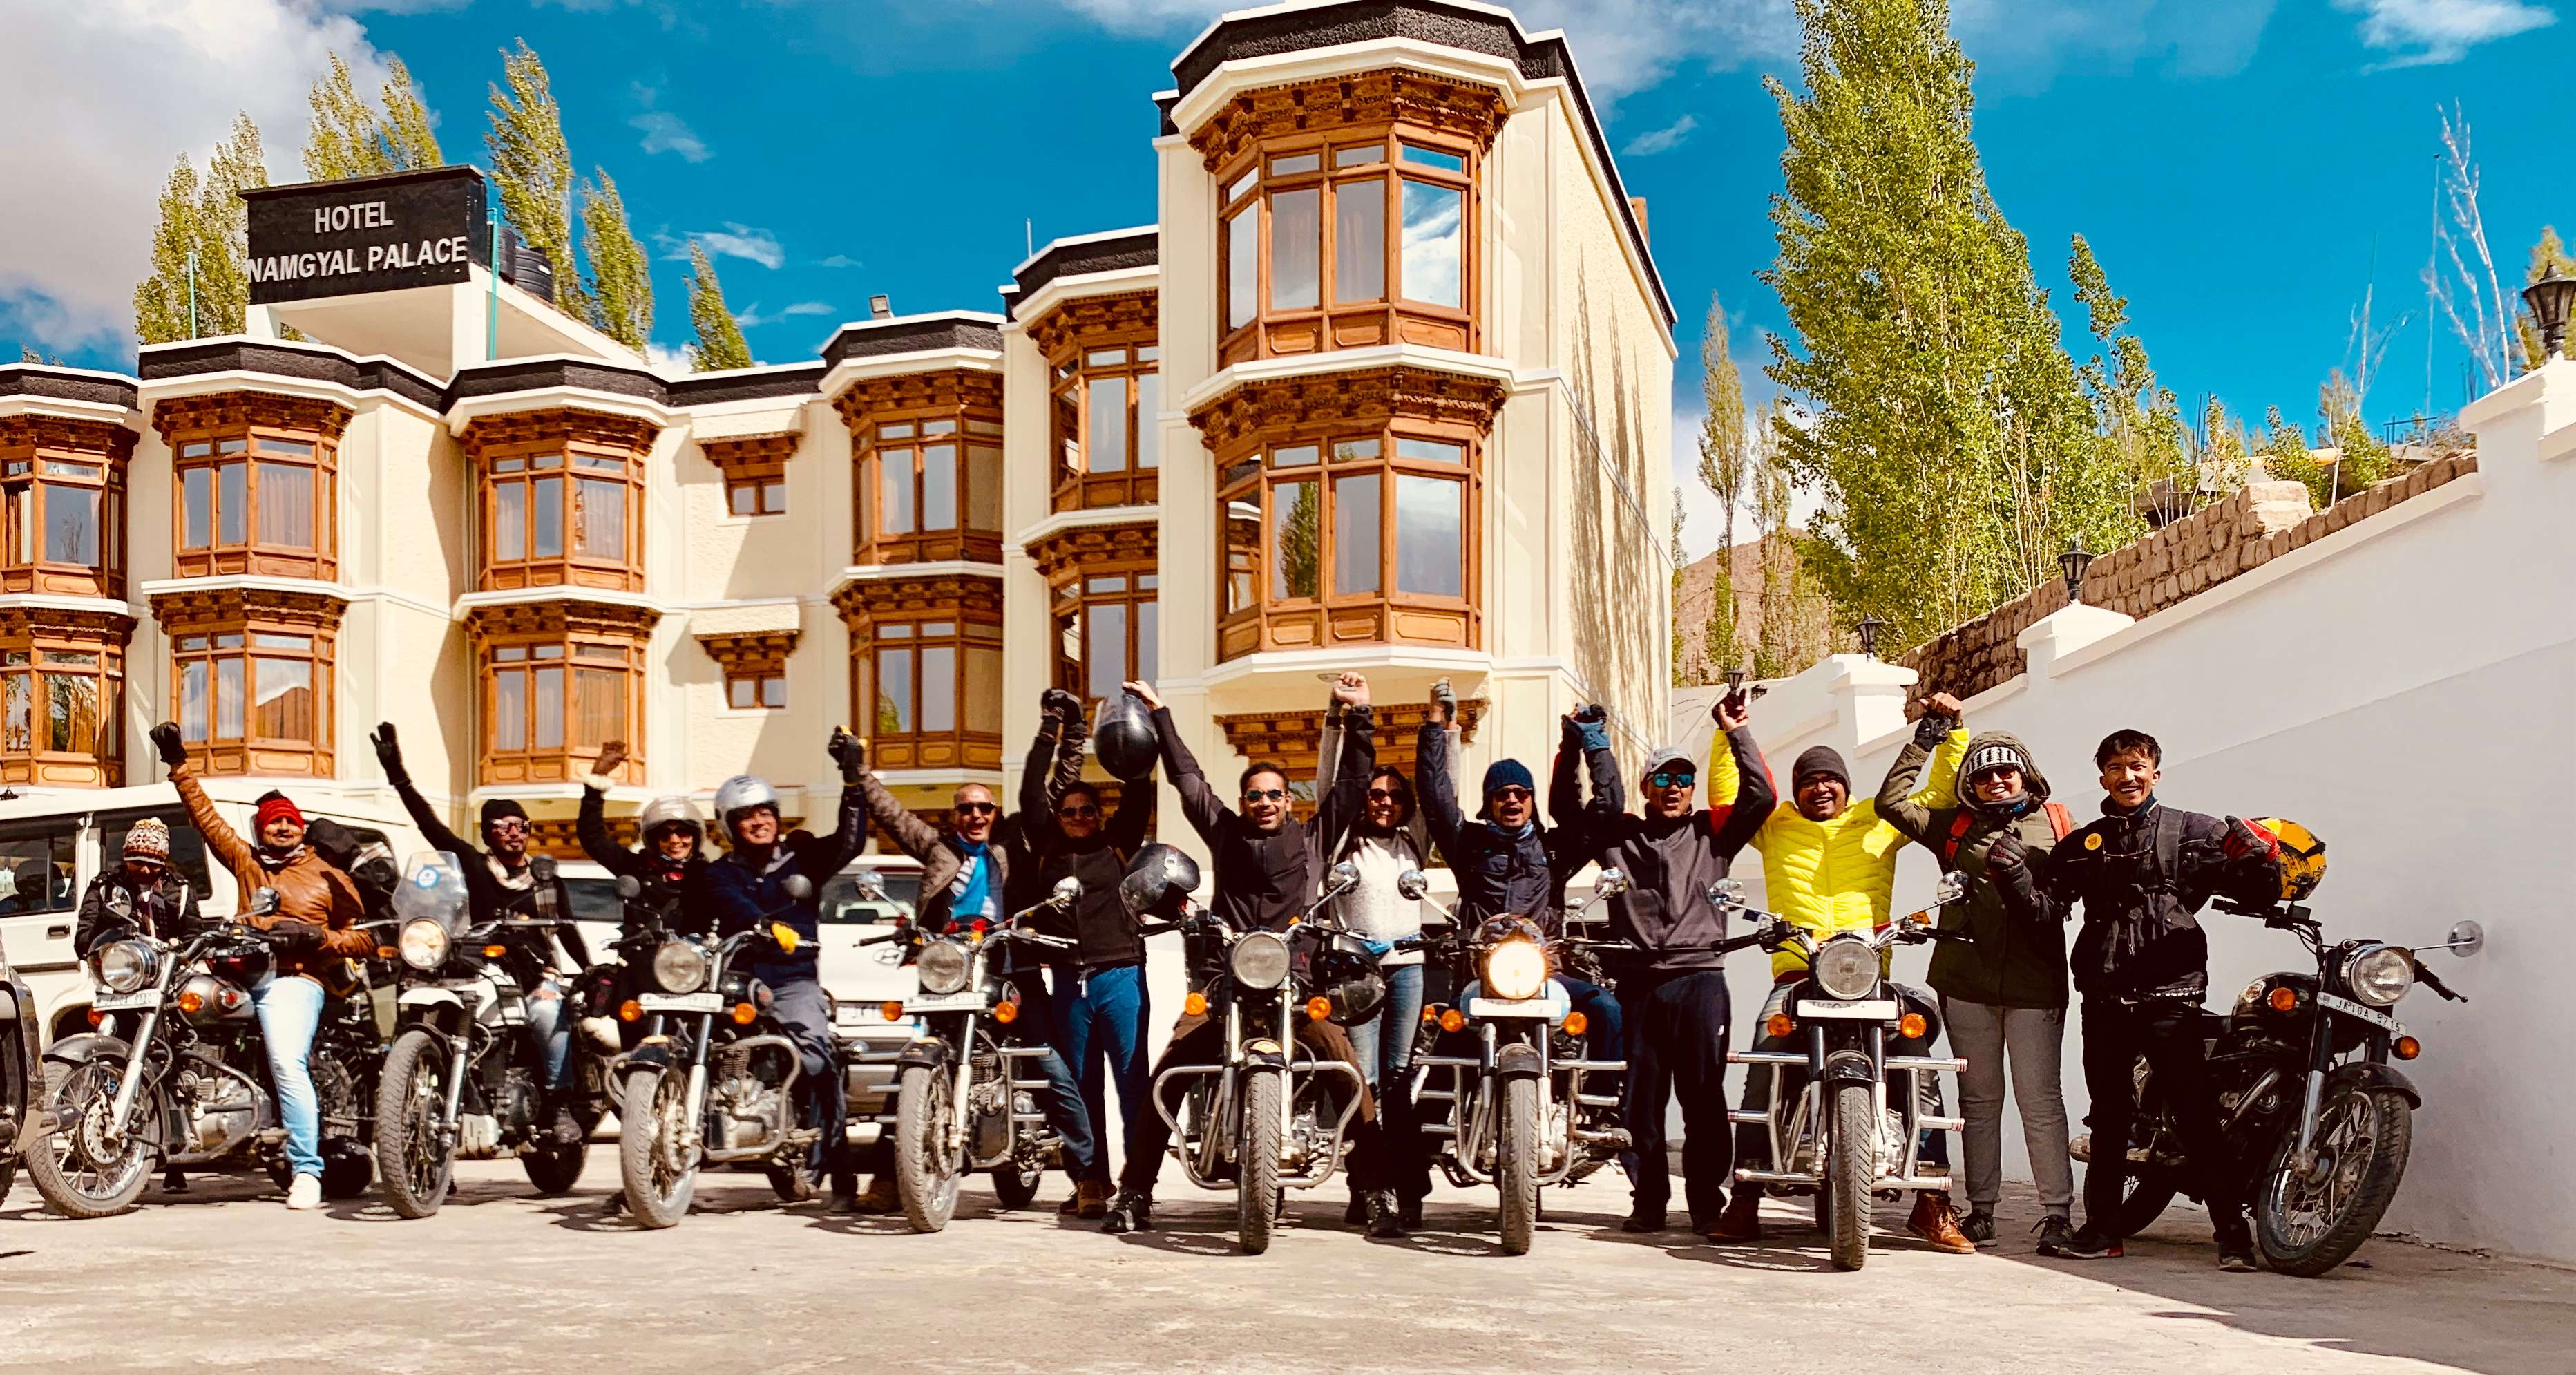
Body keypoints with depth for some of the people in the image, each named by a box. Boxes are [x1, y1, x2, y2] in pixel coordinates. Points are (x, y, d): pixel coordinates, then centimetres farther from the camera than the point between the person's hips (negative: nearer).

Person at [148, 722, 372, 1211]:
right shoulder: (247, 861, 23)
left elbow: (364, 938, 11)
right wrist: (178, 766, 20)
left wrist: (318, 938, -6)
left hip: (294, 976, -5)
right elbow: (206, 817, 23)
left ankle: (306, 1171, -26)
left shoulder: (328, 876, 14)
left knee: (288, 1065, -23)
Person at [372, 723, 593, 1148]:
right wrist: (397, 772, -5)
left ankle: (561, 1105, -29)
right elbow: (429, 823, 2)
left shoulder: (547, 878, 17)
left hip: (540, 978, 0)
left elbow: (568, 932, 23)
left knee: (548, 1015, -32)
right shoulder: (474, 867, 9)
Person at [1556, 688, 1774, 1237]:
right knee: (1641, 1100, 5)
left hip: (1699, 976, -2)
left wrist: (1738, 734, -2)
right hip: (1638, 980, 2)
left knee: (1703, 1097, -3)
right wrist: (1576, 749, 5)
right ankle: (1650, 1202, 14)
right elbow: (1564, 808, 15)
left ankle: (1708, 1205, 2)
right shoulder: (1618, 833, 14)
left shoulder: (1712, 831, 11)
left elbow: (1759, 798, 1)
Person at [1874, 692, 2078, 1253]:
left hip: (2035, 982, -2)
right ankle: (1981, 1208, 17)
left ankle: (2058, 1212, 3)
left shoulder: (2054, 822, 9)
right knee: (1978, 1099, 9)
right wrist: (1929, 735, 5)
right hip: (1966, 980, 2)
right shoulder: (1955, 824, 11)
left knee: (2040, 1101, -3)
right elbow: (1892, 802, 3)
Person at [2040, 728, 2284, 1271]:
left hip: (2170, 995, -3)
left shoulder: (2194, 832, 7)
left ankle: (2233, 1231, -6)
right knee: (2109, 1116, 12)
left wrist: (2259, 859, -18)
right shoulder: (2081, 845, 16)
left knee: (2198, 1117, -10)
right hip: (2104, 997, 4)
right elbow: (2046, 906, 6)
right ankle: (2102, 1225, 20)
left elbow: (2259, 893, 3)